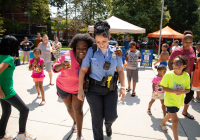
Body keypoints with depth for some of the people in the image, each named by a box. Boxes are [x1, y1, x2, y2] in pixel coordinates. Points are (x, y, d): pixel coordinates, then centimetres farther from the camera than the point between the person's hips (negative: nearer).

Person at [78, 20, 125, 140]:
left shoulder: (115, 52, 0)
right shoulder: (91, 51, -6)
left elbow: (120, 70, 8)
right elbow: (83, 70, -3)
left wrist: (123, 87, 1)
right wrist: (80, 89, -5)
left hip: (111, 89, 2)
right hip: (94, 89, -1)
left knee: (111, 116, -1)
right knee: (97, 119, 6)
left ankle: (108, 124, 39)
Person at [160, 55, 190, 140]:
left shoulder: (186, 76, -11)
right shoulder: (168, 74, -19)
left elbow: (188, 89, -2)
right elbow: (164, 88, -13)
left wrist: (183, 91, -25)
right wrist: (175, 91, -27)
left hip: (179, 101, 5)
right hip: (170, 100, -5)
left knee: (170, 114, 27)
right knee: (175, 120, -8)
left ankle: (162, 123, 56)